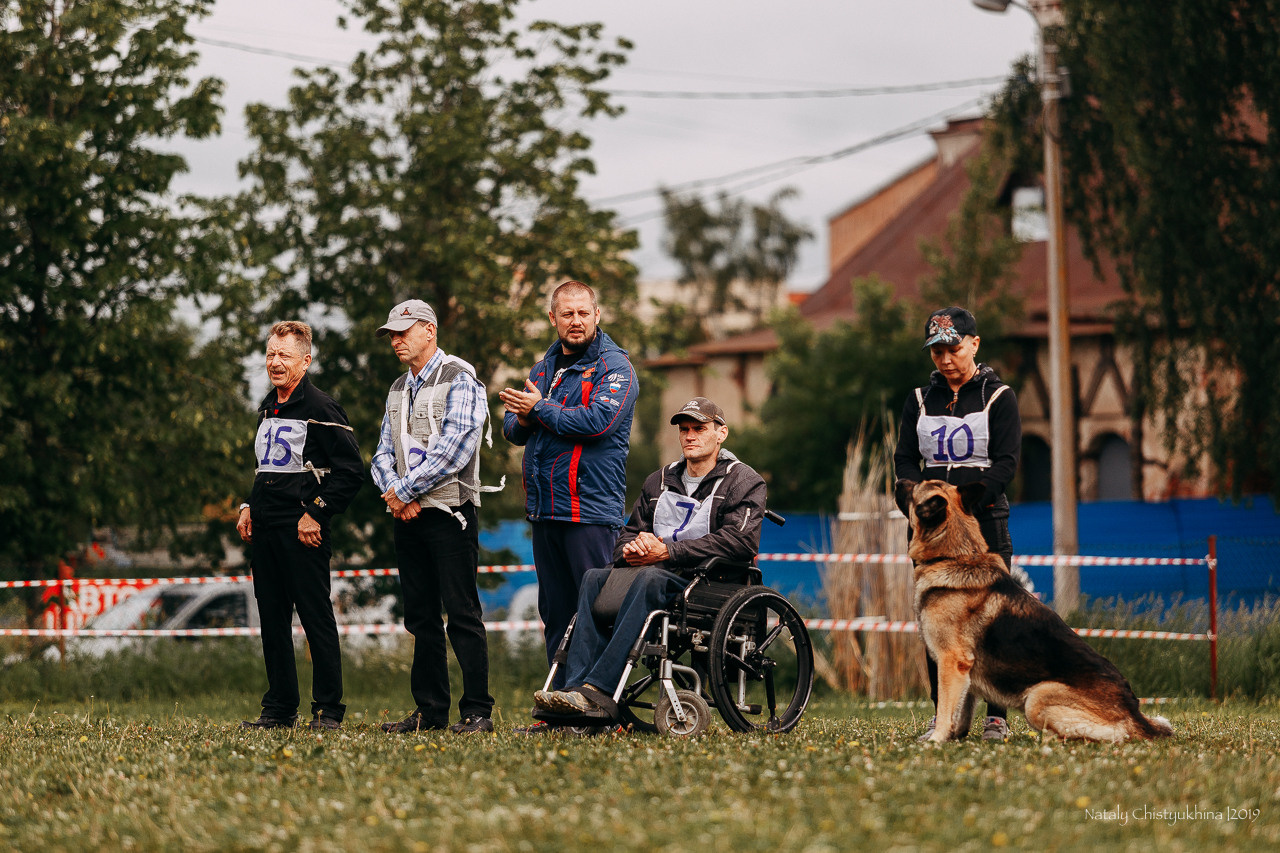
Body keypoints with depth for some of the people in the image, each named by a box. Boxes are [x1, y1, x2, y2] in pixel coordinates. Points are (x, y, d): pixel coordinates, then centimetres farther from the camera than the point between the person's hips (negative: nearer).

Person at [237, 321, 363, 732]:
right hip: (264, 529, 8)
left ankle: (328, 710, -1)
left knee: (316, 619, -5)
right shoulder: (268, 409, 17)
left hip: (302, 530, -8)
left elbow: (351, 471, -12)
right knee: (272, 619, 9)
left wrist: (316, 514, -14)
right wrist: (250, 506, 16)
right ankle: (279, 709, 16)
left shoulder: (321, 409, -9)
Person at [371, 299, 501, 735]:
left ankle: (477, 711, -6)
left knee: (462, 614, -8)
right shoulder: (398, 390, 19)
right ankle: (430, 710, 14)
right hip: (408, 517, 8)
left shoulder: (459, 380, -7)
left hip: (449, 513, -8)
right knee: (421, 617, 9)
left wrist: (406, 490, -13)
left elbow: (453, 450, -17)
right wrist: (394, 492, -7)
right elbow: (384, 453, 14)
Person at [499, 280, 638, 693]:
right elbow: (512, 428, 19)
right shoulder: (544, 367, 18)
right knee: (554, 610, 11)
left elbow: (598, 421, -20)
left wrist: (540, 408, -11)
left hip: (590, 509, -8)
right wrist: (522, 420, -5)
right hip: (544, 510, 8)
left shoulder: (614, 366, -5)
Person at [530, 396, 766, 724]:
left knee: (649, 579, -37)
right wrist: (631, 550, -6)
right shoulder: (659, 481, 25)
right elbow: (628, 535, 23)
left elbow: (740, 541, -12)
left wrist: (667, 551, -16)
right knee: (595, 578, -23)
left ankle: (599, 690, -45)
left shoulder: (744, 482, 5)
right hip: (659, 571, 6)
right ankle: (579, 686, -37)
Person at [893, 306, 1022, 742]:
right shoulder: (921, 399, 13)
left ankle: (996, 718, -1)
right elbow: (904, 460, 9)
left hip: (985, 522, -3)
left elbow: (1006, 463, -6)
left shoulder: (998, 397, 2)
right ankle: (943, 718, 5)